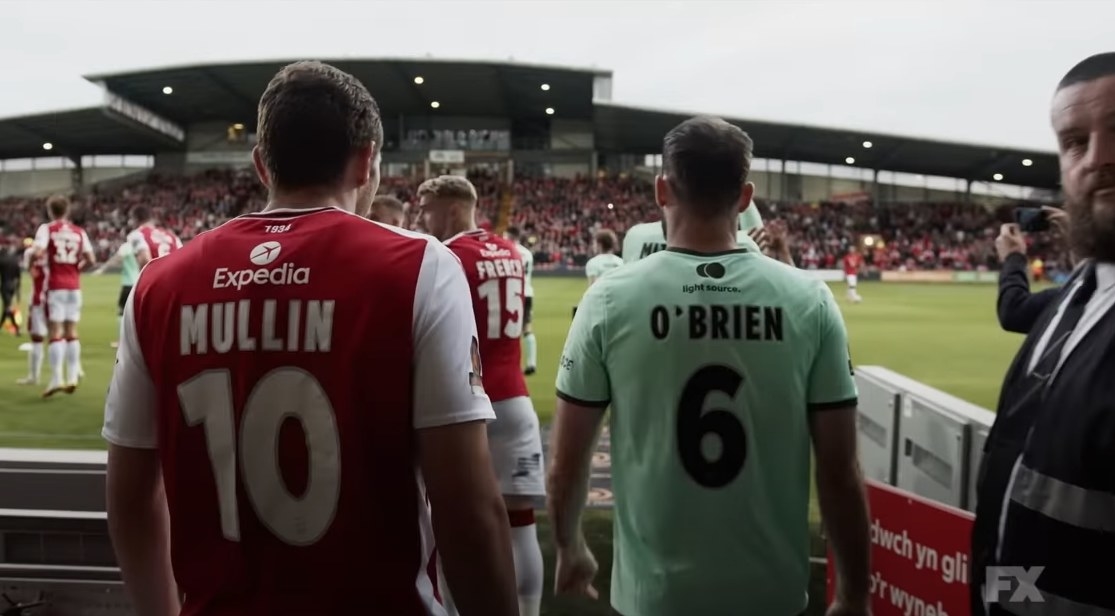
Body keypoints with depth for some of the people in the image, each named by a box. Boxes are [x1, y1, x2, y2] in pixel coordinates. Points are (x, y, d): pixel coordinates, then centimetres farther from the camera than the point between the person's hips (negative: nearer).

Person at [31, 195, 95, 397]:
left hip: (56, 285, -3)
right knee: (71, 331, 9)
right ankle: (72, 377, 9)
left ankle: (56, 379, -7)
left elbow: (38, 253, -17)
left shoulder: (47, 228, -3)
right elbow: (91, 260, 3)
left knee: (56, 332, -3)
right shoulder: (79, 232, 9)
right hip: (74, 285, 4)